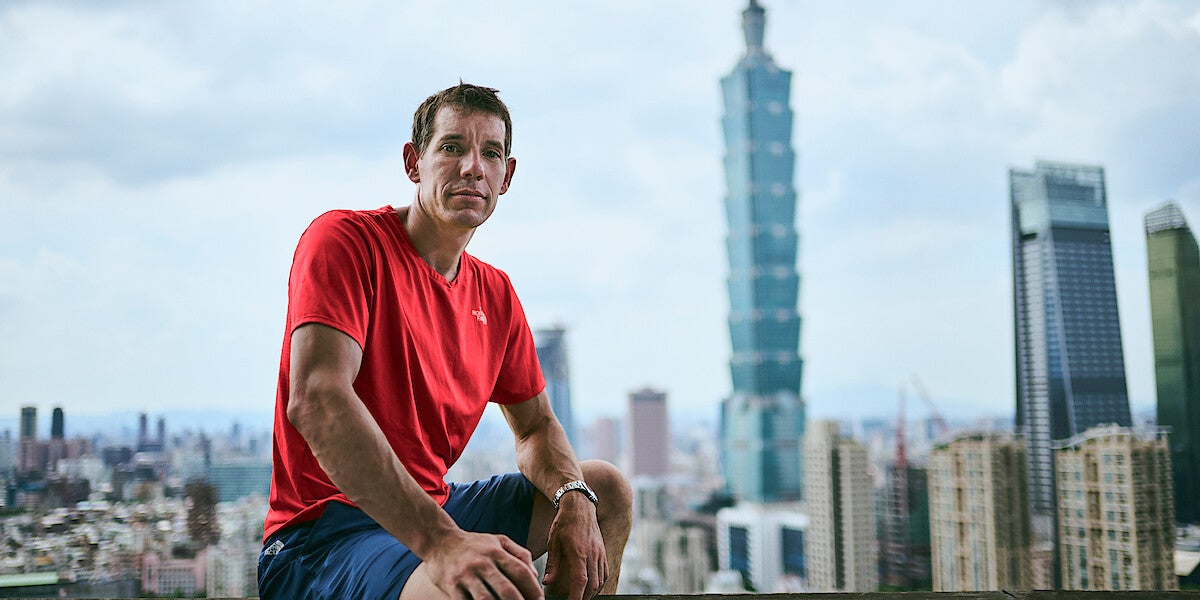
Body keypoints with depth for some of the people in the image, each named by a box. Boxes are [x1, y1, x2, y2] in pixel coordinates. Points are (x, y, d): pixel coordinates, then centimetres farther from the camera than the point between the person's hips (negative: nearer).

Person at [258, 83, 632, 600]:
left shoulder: (495, 294, 11)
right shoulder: (344, 238, -13)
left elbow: (535, 426, 17)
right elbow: (316, 399, -27)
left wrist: (575, 500, -8)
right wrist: (439, 539, -37)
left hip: (431, 508, 9)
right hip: (321, 535, -8)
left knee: (607, 490, 13)